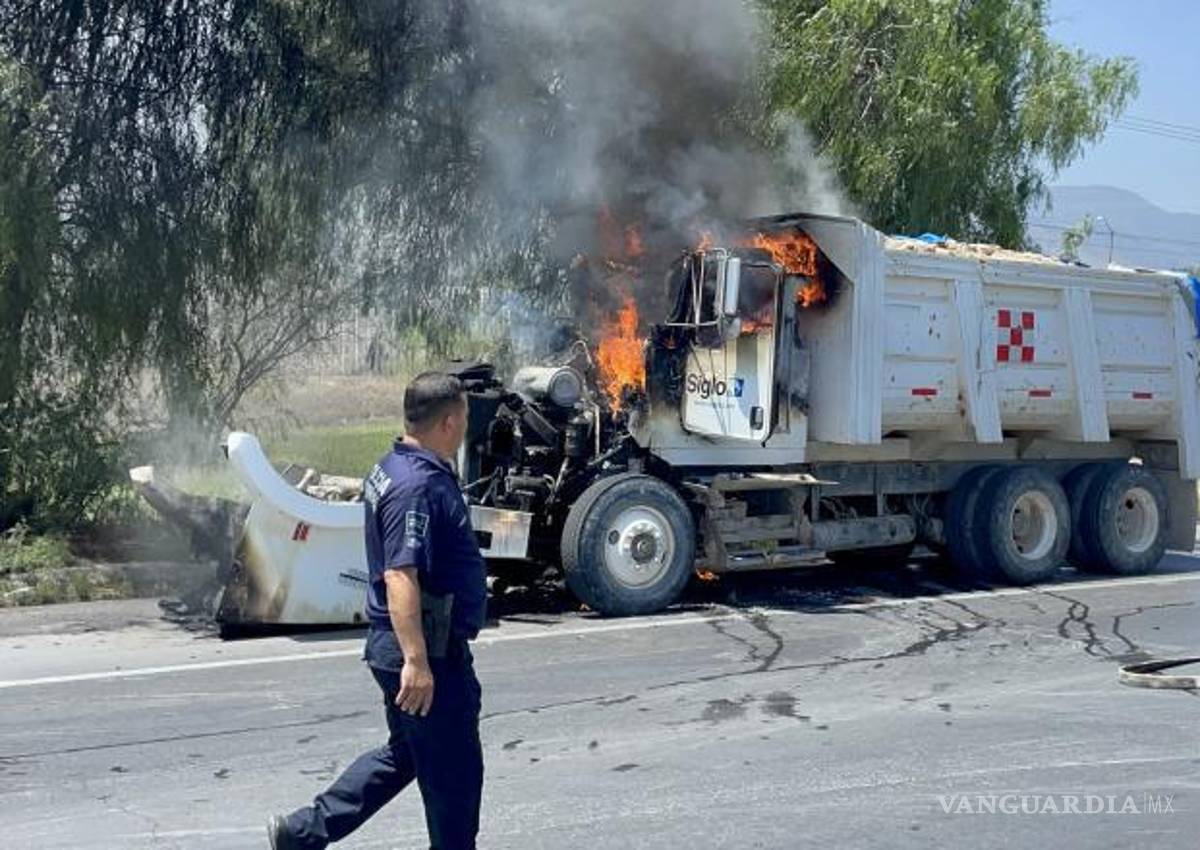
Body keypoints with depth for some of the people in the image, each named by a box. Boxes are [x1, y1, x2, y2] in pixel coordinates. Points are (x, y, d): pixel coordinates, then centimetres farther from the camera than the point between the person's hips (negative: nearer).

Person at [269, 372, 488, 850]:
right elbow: (400, 577, -29)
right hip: (428, 652, -11)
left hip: (396, 646, 11)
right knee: (453, 771, 4)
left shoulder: (392, 469, 11)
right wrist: (417, 662, -31)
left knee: (405, 753, 22)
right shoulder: (420, 486, -22)